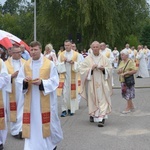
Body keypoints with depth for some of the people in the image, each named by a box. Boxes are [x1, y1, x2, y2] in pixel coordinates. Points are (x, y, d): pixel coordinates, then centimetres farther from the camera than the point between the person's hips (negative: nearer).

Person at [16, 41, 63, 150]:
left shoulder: (50, 64, -5)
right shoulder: (26, 65, 5)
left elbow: (54, 81, -7)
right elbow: (19, 80, 5)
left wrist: (42, 83, -21)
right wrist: (24, 81, -17)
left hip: (46, 100, -2)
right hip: (31, 100, 2)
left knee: (48, 121, 9)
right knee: (32, 122, 3)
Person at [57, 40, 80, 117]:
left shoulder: (76, 54, 5)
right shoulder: (61, 55, 8)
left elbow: (79, 65, 2)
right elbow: (58, 66, 5)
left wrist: (73, 63, -14)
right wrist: (63, 62, -11)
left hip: (73, 76, 0)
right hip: (63, 76, 0)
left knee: (72, 92, 3)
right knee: (64, 93, -7)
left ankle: (71, 109, 15)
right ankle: (64, 109, -2)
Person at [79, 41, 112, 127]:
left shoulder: (104, 58, 4)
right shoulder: (88, 59, 1)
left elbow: (110, 68, 8)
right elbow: (82, 69, -2)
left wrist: (104, 69, -12)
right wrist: (91, 69, -16)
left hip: (102, 83, 0)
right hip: (92, 82, 0)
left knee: (102, 100, -8)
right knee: (92, 100, 9)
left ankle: (101, 119, -11)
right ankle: (92, 115, 31)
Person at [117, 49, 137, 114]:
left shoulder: (130, 61, -10)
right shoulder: (121, 62, 13)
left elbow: (134, 71, -18)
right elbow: (118, 71, 18)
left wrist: (126, 73, -21)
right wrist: (119, 71, -6)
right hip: (122, 80, 8)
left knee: (128, 94, -2)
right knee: (126, 94, 12)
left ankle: (128, 108, 5)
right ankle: (131, 106, 26)